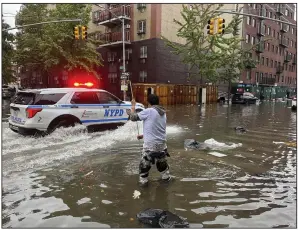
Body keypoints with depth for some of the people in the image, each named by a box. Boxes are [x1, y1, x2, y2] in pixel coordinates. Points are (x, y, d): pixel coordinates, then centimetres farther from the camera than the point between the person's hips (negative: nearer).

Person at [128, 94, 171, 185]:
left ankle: (143, 180, 20)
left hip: (150, 144, -6)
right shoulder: (163, 113, 9)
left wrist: (133, 106, 7)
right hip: (162, 143, 7)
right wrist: (144, 135, 23)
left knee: (145, 163, 11)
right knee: (162, 161, 27)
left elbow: (133, 117, -8)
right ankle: (166, 176, 39)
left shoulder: (149, 111, -14)